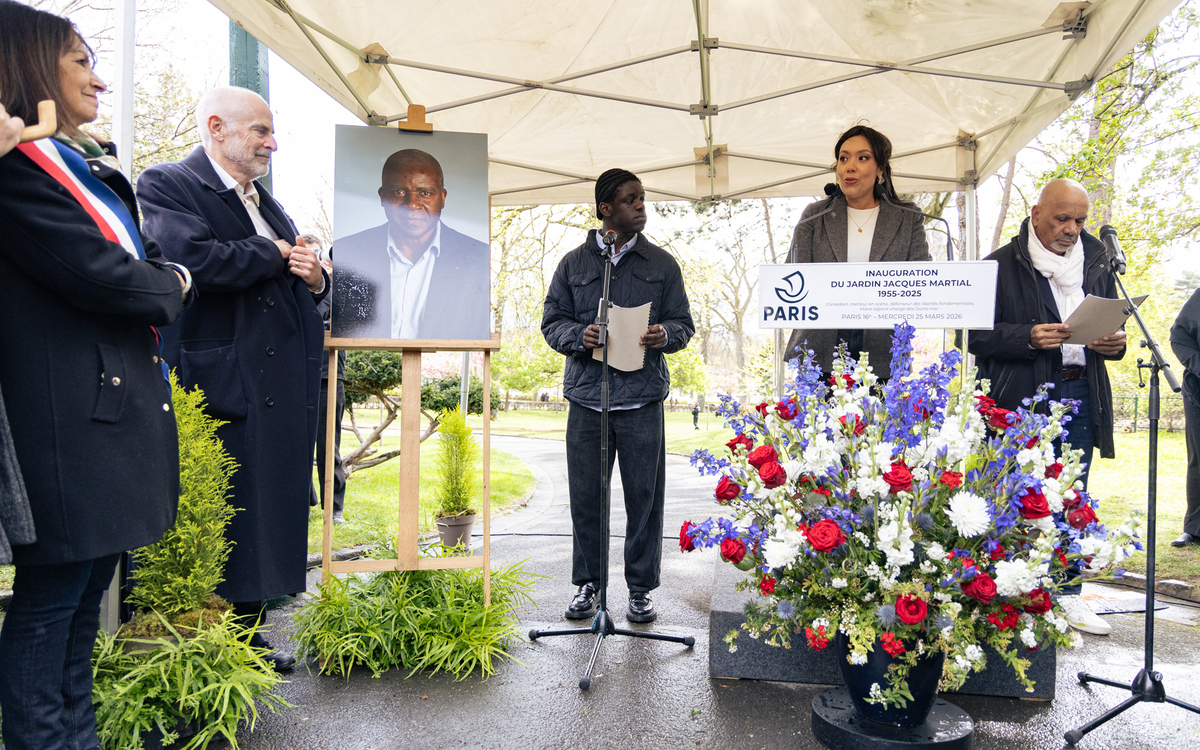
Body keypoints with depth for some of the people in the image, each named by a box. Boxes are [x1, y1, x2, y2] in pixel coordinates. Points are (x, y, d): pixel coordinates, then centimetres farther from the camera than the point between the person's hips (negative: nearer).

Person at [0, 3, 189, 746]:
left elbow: (153, 259, 19)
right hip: (68, 413, -9)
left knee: (88, 582, 15)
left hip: (118, 399, 9)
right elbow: (95, 270, -18)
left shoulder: (91, 166, 20)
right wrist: (169, 289, -1)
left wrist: (161, 278, -2)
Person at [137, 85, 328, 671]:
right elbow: (197, 260, -23)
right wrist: (275, 254, -9)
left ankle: (248, 632, 26)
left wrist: (314, 278, 0)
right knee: (218, 520, 0)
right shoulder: (165, 186, -3)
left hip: (283, 387, 8)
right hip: (219, 384, -8)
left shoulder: (266, 203, 22)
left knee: (272, 509, 12)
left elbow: (295, 283, 24)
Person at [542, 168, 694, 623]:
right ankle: (587, 583, 24)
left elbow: (683, 323, 10)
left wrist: (664, 335, -13)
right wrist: (579, 336, -11)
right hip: (586, 397, 1)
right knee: (585, 495, 7)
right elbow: (552, 320, 10)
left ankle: (641, 589, 19)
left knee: (645, 495, 3)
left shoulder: (662, 264, 10)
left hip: (642, 398, 0)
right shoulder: (573, 264, 10)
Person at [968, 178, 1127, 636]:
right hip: (1021, 397, -5)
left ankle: (1067, 594, 22)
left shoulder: (1096, 262, 16)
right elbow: (977, 335, -6)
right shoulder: (1002, 266, -1)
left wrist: (1114, 343, 0)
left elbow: (1112, 323, 23)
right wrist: (1028, 338, -21)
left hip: (1081, 395, 5)